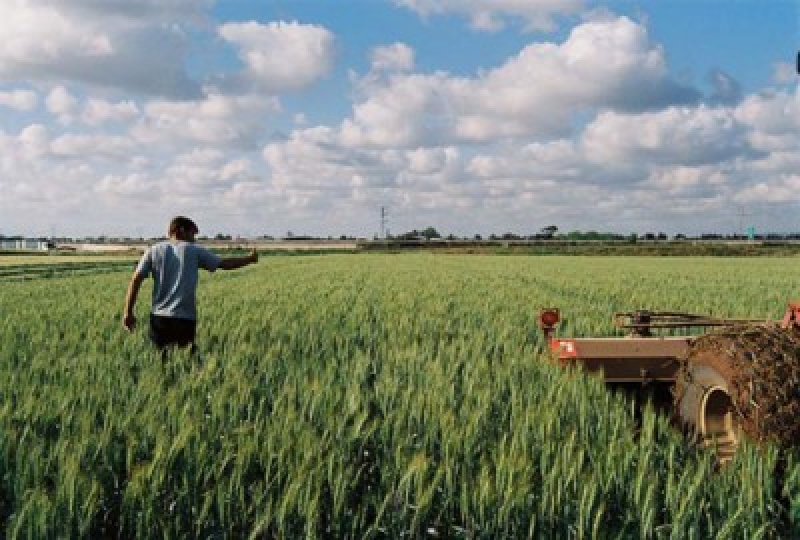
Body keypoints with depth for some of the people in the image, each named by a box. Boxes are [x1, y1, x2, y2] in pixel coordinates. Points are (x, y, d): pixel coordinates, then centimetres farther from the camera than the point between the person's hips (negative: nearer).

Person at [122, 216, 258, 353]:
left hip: (159, 317, 2)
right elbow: (224, 263, 8)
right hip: (185, 318, -2)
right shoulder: (194, 250, 4)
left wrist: (128, 312, 5)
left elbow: (136, 279, 3)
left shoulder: (154, 250, 10)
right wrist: (250, 259, 23)